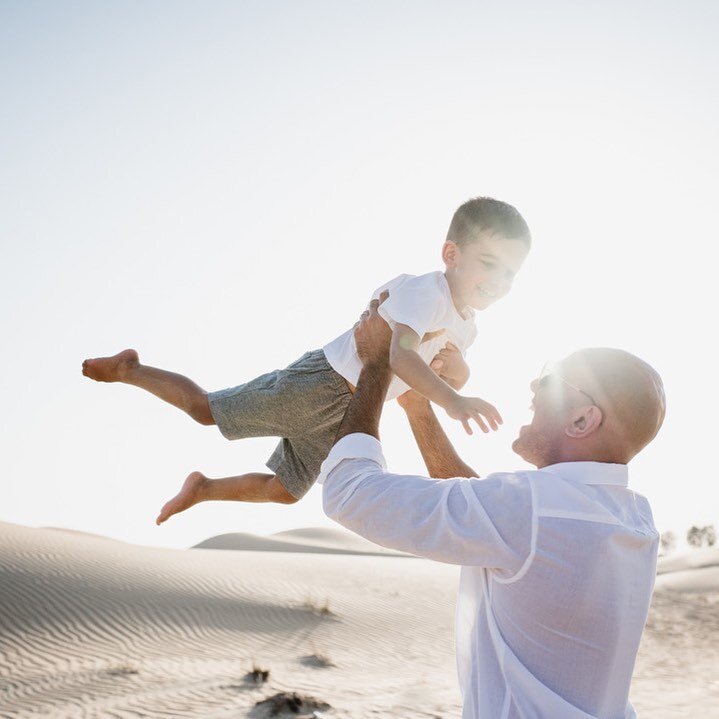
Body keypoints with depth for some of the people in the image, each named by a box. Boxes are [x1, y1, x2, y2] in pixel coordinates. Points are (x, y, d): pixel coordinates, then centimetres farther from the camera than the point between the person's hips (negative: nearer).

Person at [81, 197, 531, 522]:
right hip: (319, 384, -9)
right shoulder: (423, 291, -25)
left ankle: (203, 488, 41)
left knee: (284, 491, 19)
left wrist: (457, 368, -10)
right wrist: (452, 400, -55)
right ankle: (131, 370, 28)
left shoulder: (466, 328, 4)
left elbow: (454, 382, 14)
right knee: (206, 410, 3)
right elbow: (400, 353, -42)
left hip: (344, 413, 9)